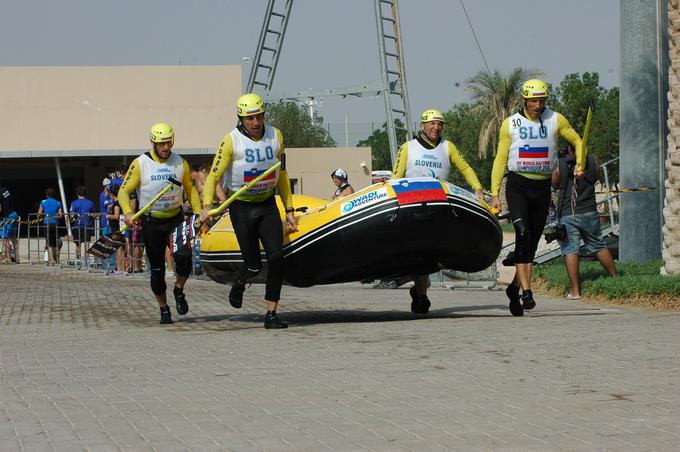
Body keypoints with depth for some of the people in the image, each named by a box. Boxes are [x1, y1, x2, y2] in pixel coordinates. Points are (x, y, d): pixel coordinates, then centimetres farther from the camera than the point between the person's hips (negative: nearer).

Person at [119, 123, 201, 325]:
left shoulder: (180, 163, 2)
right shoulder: (140, 164, -6)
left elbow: (190, 190, 15)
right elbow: (124, 191, -7)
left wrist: (199, 213, 3)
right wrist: (128, 212, -25)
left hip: (176, 219, 1)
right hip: (151, 222, -1)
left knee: (184, 257, -20)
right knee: (157, 268, 2)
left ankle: (179, 290, 8)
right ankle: (163, 309, 18)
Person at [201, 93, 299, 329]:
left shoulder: (275, 136, 1)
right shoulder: (231, 141, -13)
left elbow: (282, 176, 12)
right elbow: (213, 176, -14)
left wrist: (289, 210, 11)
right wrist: (207, 206, -29)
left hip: (268, 205, 3)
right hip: (242, 208, -3)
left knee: (276, 257, -13)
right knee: (254, 265, -1)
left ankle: (271, 314, -8)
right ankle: (239, 283, 36)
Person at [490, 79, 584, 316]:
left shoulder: (555, 120, 3)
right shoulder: (510, 124, 2)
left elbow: (577, 141, 16)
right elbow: (500, 159, 4)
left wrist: (580, 165, -3)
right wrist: (494, 194, -2)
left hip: (542, 187, 2)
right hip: (517, 185, -2)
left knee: (532, 242, 7)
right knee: (523, 234, -22)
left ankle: (515, 287, 24)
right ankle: (526, 291, -27)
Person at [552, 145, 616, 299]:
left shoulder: (560, 165, -7)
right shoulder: (593, 162, 0)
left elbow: (554, 185, 8)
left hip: (567, 215, -3)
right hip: (589, 212, 3)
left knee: (570, 250, -3)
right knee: (599, 247, 17)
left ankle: (575, 290, -8)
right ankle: (615, 278, 26)